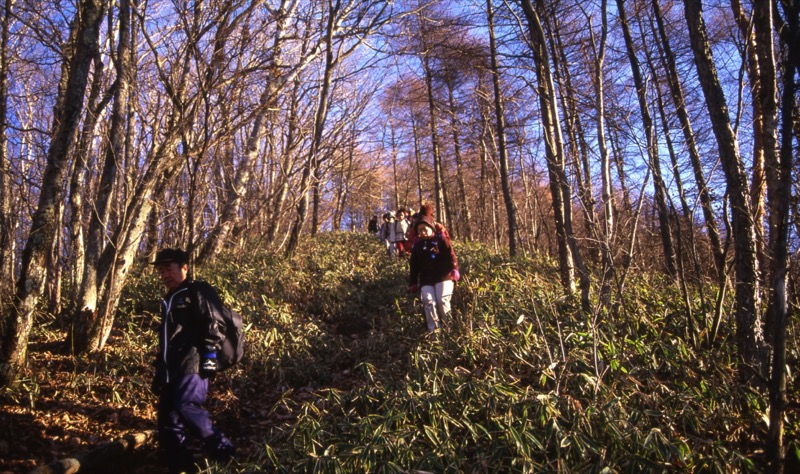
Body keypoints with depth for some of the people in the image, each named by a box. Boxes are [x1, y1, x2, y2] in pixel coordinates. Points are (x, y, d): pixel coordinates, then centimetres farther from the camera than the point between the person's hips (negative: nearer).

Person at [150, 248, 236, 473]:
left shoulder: (199, 291, 1)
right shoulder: (169, 301, 27)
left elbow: (213, 325, -11)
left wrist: (210, 355, -20)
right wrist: (159, 373, 26)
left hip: (193, 364, -9)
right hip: (172, 369, 9)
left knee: (186, 405, -26)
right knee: (168, 422, 4)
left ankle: (222, 449, -13)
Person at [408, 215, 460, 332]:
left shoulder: (441, 239, 5)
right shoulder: (417, 246, 16)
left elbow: (451, 255, -5)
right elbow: (414, 267, 18)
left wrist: (454, 270, -20)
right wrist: (412, 284, 12)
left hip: (443, 277, -3)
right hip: (426, 281, 4)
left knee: (442, 300, -17)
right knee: (429, 301, -16)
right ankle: (434, 329, -12)